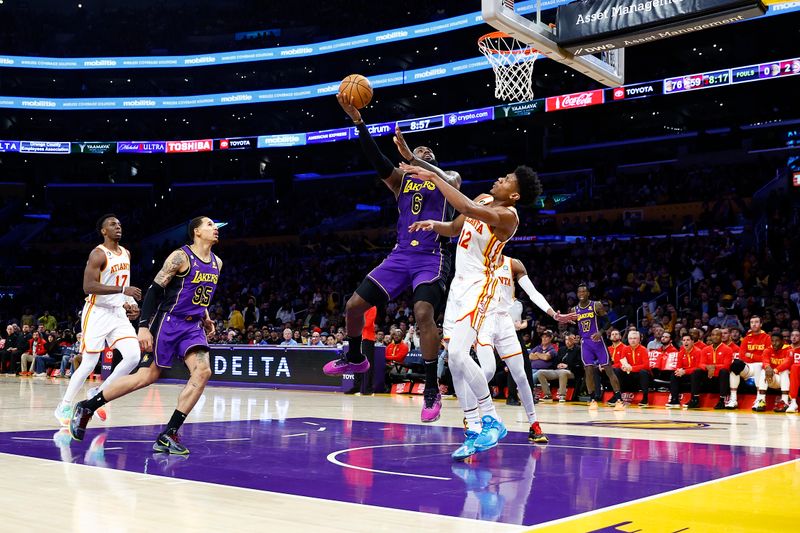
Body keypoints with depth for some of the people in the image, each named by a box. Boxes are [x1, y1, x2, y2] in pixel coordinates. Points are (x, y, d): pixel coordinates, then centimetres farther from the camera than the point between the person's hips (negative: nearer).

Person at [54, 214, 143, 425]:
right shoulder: (98, 254, -13)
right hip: (97, 313, -6)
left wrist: (130, 304, 8)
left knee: (133, 356, -9)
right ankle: (64, 406, 16)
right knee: (89, 364, -2)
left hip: (118, 313, 7)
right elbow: (88, 286, -23)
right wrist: (123, 290, -28)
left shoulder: (126, 254, 12)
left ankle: (99, 393, 9)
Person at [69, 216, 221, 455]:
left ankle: (168, 435, -13)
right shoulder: (180, 256, -12)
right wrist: (143, 326, -22)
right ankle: (86, 407, 13)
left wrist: (205, 318, 14)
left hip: (193, 326, 6)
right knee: (147, 376, -6)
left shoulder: (217, 263, 10)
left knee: (202, 372, -16)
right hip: (168, 322, -6)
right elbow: (154, 290, -15)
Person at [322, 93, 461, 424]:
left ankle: (432, 390, -18)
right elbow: (375, 159, 2)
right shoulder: (401, 181, 17)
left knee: (423, 313, -27)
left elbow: (447, 179, -17)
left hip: (432, 256, -5)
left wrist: (411, 156, -30)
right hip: (401, 255, 5)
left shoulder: (449, 179, 9)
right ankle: (355, 359, 26)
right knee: (354, 304, 0)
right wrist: (357, 120, -10)